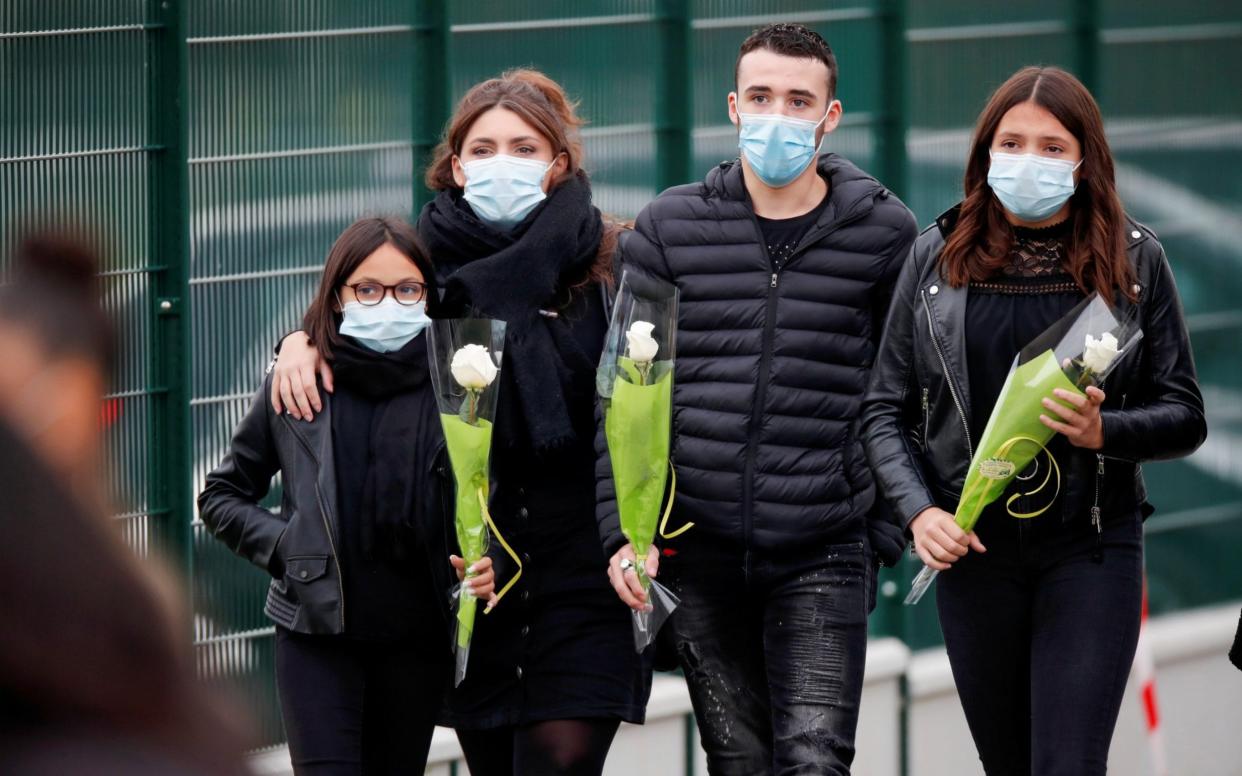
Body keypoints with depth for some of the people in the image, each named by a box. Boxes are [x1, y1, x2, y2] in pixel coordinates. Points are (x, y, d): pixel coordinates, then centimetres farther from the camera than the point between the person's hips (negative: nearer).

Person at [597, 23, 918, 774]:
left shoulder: (884, 231, 2)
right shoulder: (670, 226, 5)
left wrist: (890, 525, 0)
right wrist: (624, 529, -6)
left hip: (824, 555, -2)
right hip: (699, 548, 2)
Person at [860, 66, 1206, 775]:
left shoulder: (1134, 259, 1)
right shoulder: (938, 257, 5)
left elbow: (1185, 417, 3)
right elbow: (886, 410, 7)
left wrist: (1102, 430, -17)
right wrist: (918, 510, -9)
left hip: (1091, 549, -2)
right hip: (972, 549, 2)